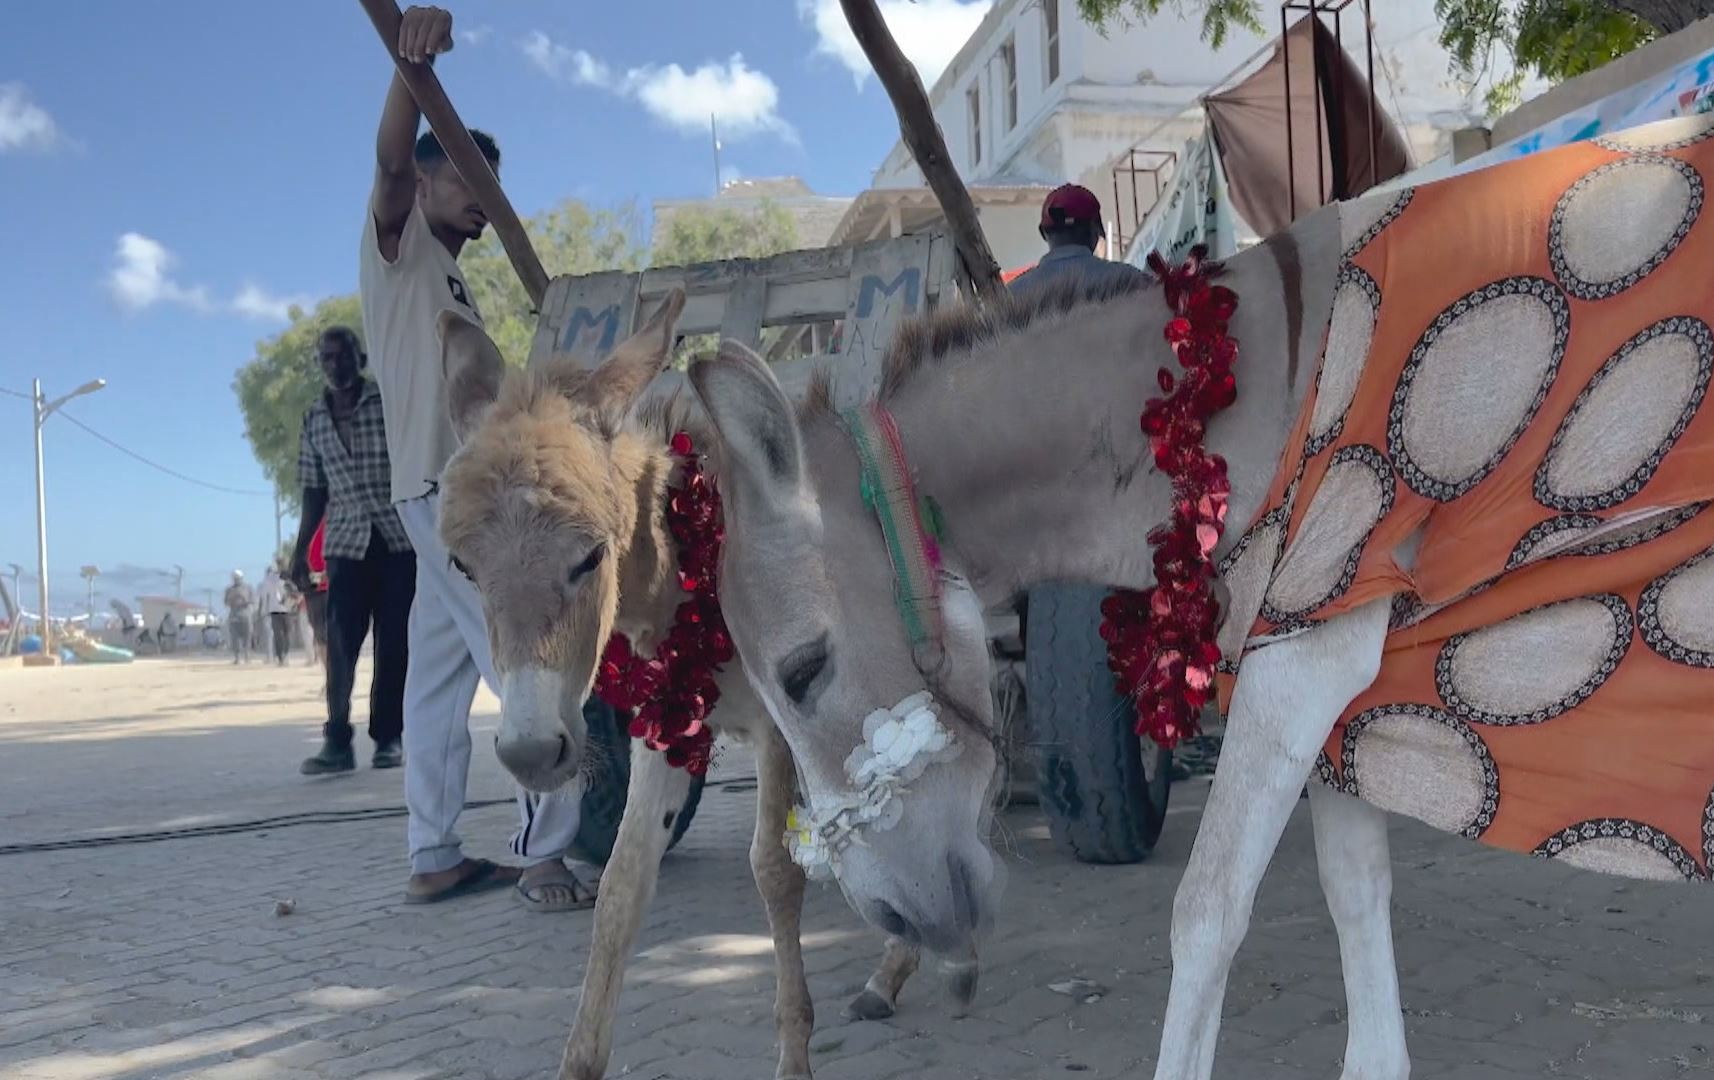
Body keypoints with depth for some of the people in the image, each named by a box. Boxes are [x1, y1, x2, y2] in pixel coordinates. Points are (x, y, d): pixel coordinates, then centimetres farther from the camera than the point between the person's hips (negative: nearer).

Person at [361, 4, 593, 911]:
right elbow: (390, 161, -21)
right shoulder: (396, 241, 1)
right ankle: (544, 856, -10)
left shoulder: (449, 278, 26)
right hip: (446, 488, -9)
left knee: (440, 681, 8)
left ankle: (433, 858, 13)